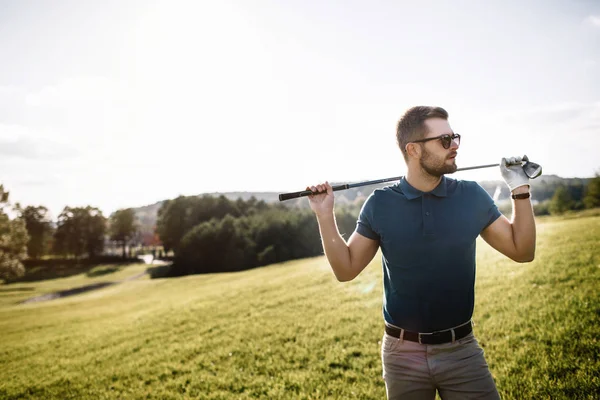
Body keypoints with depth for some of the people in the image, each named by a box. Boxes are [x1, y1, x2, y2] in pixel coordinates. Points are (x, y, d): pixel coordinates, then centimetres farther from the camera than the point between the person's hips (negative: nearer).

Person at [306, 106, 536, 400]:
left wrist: (520, 189, -4)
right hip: (403, 354, 0)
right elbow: (346, 269, -1)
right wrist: (325, 216, -10)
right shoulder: (380, 205, -6)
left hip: (461, 350, 1)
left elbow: (521, 251, 4)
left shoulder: (472, 196, -3)